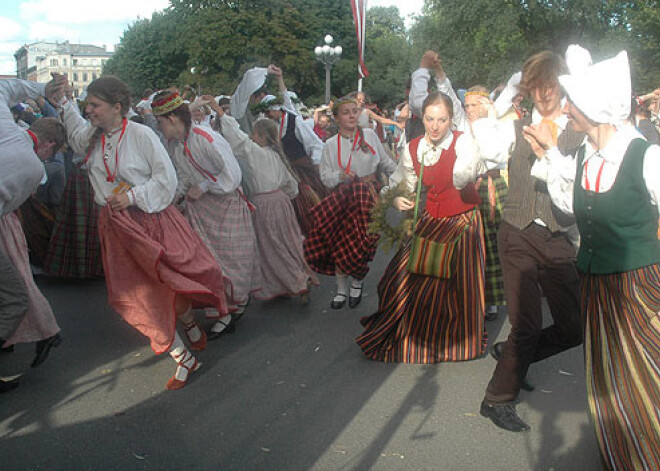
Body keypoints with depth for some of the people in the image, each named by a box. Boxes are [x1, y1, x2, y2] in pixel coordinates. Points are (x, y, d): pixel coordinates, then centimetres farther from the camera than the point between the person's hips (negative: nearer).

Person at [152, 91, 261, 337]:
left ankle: (239, 300, 24)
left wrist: (202, 187, -16)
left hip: (226, 203, -6)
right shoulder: (172, 144, 0)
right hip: (198, 206, 7)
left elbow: (232, 175, -23)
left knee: (232, 255, 4)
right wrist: (176, 195, -3)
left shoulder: (208, 139, -24)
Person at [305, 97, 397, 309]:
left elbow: (385, 162, 13)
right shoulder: (330, 145, 2)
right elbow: (325, 176, -1)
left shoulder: (369, 135, 4)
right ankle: (341, 290, 15)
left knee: (362, 243, -3)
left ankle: (357, 283, 21)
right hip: (343, 198, 0)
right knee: (340, 244, -1)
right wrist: (340, 176, -20)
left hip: (369, 196, 0)